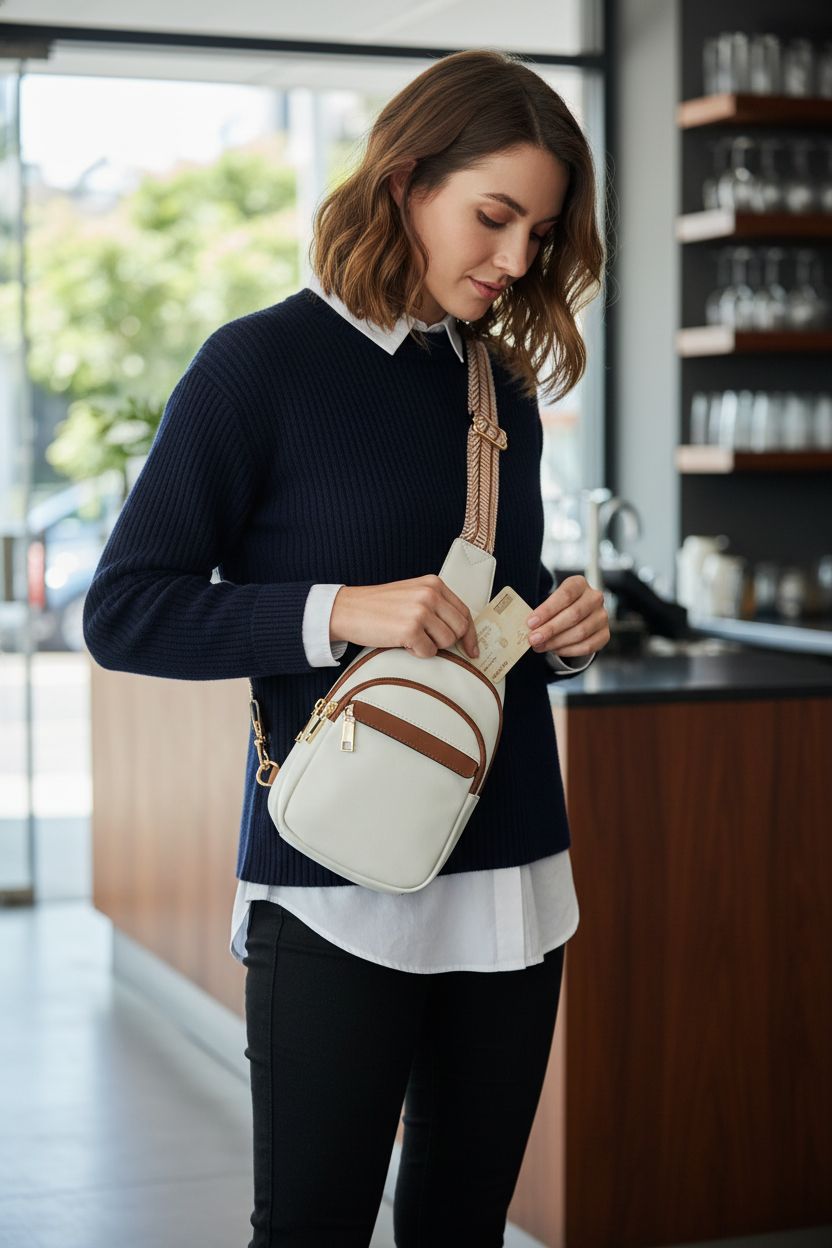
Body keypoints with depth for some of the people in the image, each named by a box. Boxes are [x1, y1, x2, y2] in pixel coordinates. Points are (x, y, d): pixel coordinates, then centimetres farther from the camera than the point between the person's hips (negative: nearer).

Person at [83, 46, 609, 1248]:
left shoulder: (504, 388, 12)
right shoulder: (262, 364, -7)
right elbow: (124, 614, -9)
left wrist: (566, 633, -1)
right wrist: (337, 612, -20)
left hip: (511, 878, 6)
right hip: (337, 888, -6)